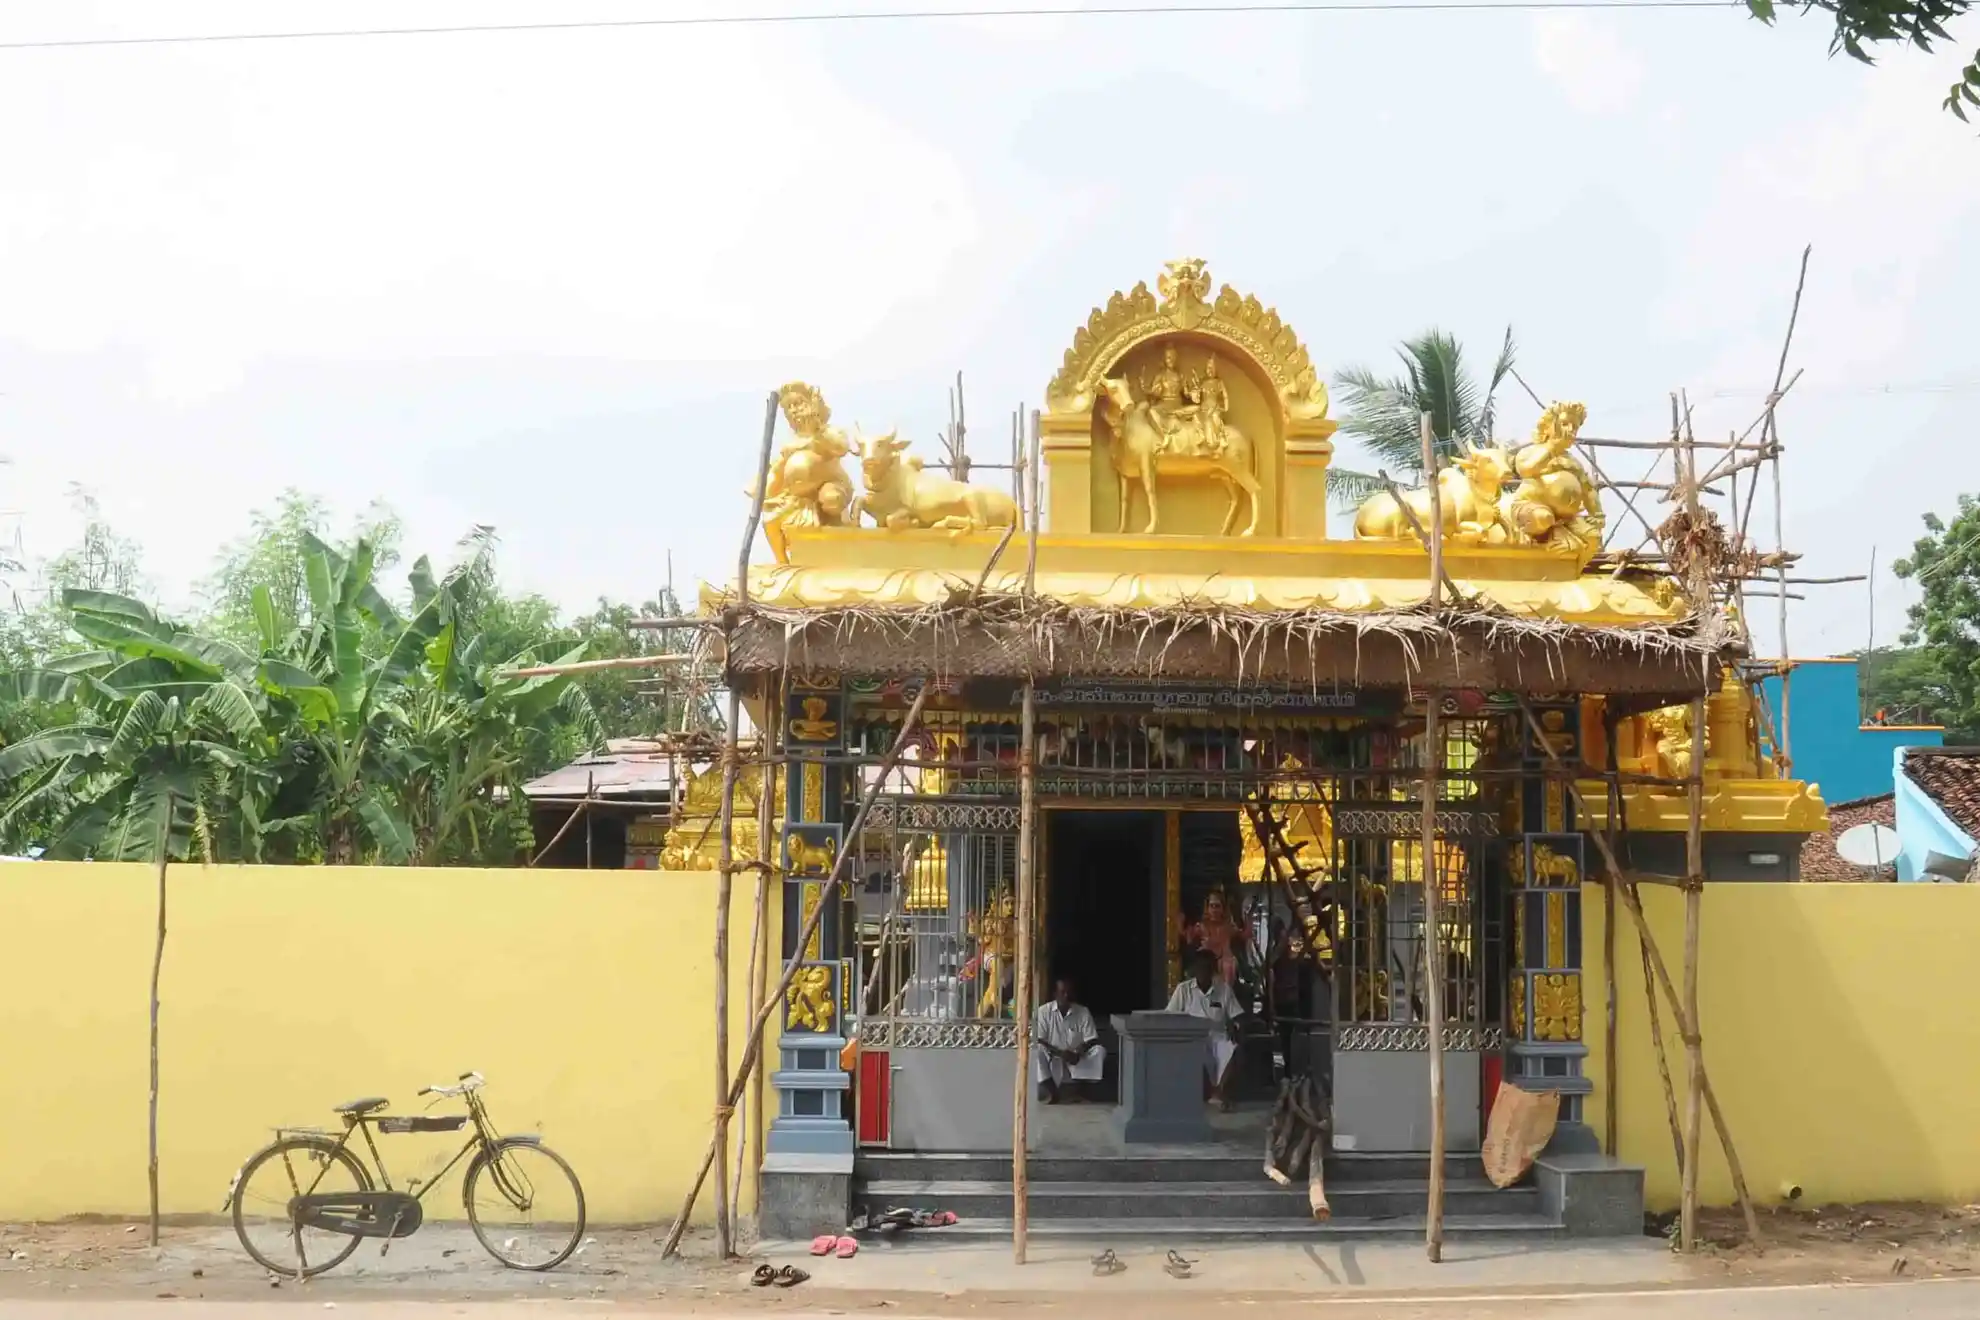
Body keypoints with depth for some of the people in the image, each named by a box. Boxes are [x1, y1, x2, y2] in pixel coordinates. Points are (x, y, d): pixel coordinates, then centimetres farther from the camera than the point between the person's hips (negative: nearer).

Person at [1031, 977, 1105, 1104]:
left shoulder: (1083, 1012, -4)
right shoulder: (1043, 1011, -7)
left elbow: (1091, 1040, -7)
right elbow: (1038, 1041, -12)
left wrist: (1077, 1053, -27)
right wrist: (1060, 1053, -26)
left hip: (1076, 1061, 1)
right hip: (1052, 1059, -1)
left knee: (1099, 1050, -24)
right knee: (1036, 1051, -31)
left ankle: (1071, 1087, -17)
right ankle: (1052, 1091, -22)